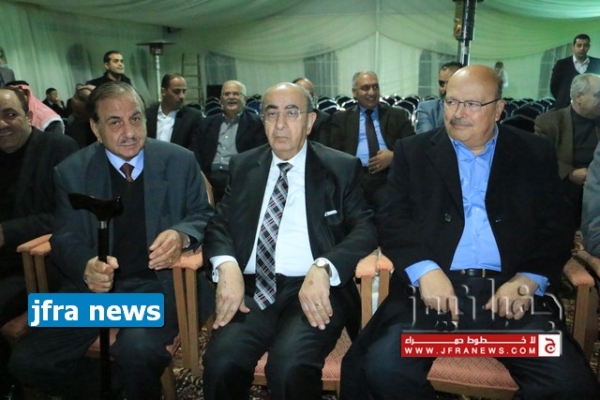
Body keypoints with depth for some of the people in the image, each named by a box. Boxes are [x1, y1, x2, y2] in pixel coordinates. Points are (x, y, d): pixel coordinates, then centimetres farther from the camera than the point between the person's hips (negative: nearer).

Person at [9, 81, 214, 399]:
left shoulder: (180, 161, 0)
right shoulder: (71, 172, 3)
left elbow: (204, 216, 5)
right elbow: (65, 238, 3)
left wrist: (181, 234, -21)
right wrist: (86, 267, -22)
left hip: (158, 281, -2)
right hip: (93, 285, 3)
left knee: (136, 350, -31)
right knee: (26, 361, -13)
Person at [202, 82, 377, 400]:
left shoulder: (342, 168, 5)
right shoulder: (243, 166, 14)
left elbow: (366, 227, -3)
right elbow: (219, 225, 10)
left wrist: (323, 268, -22)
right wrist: (227, 265, -13)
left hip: (314, 288, -2)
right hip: (252, 288, 3)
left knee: (289, 366, -29)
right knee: (221, 362, -25)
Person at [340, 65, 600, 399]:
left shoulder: (536, 154, 12)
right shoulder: (413, 152, 10)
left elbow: (557, 228, 9)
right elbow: (393, 220, 2)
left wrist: (529, 280, -10)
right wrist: (424, 270, -16)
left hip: (511, 289, 1)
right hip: (432, 287, -1)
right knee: (382, 369, -23)